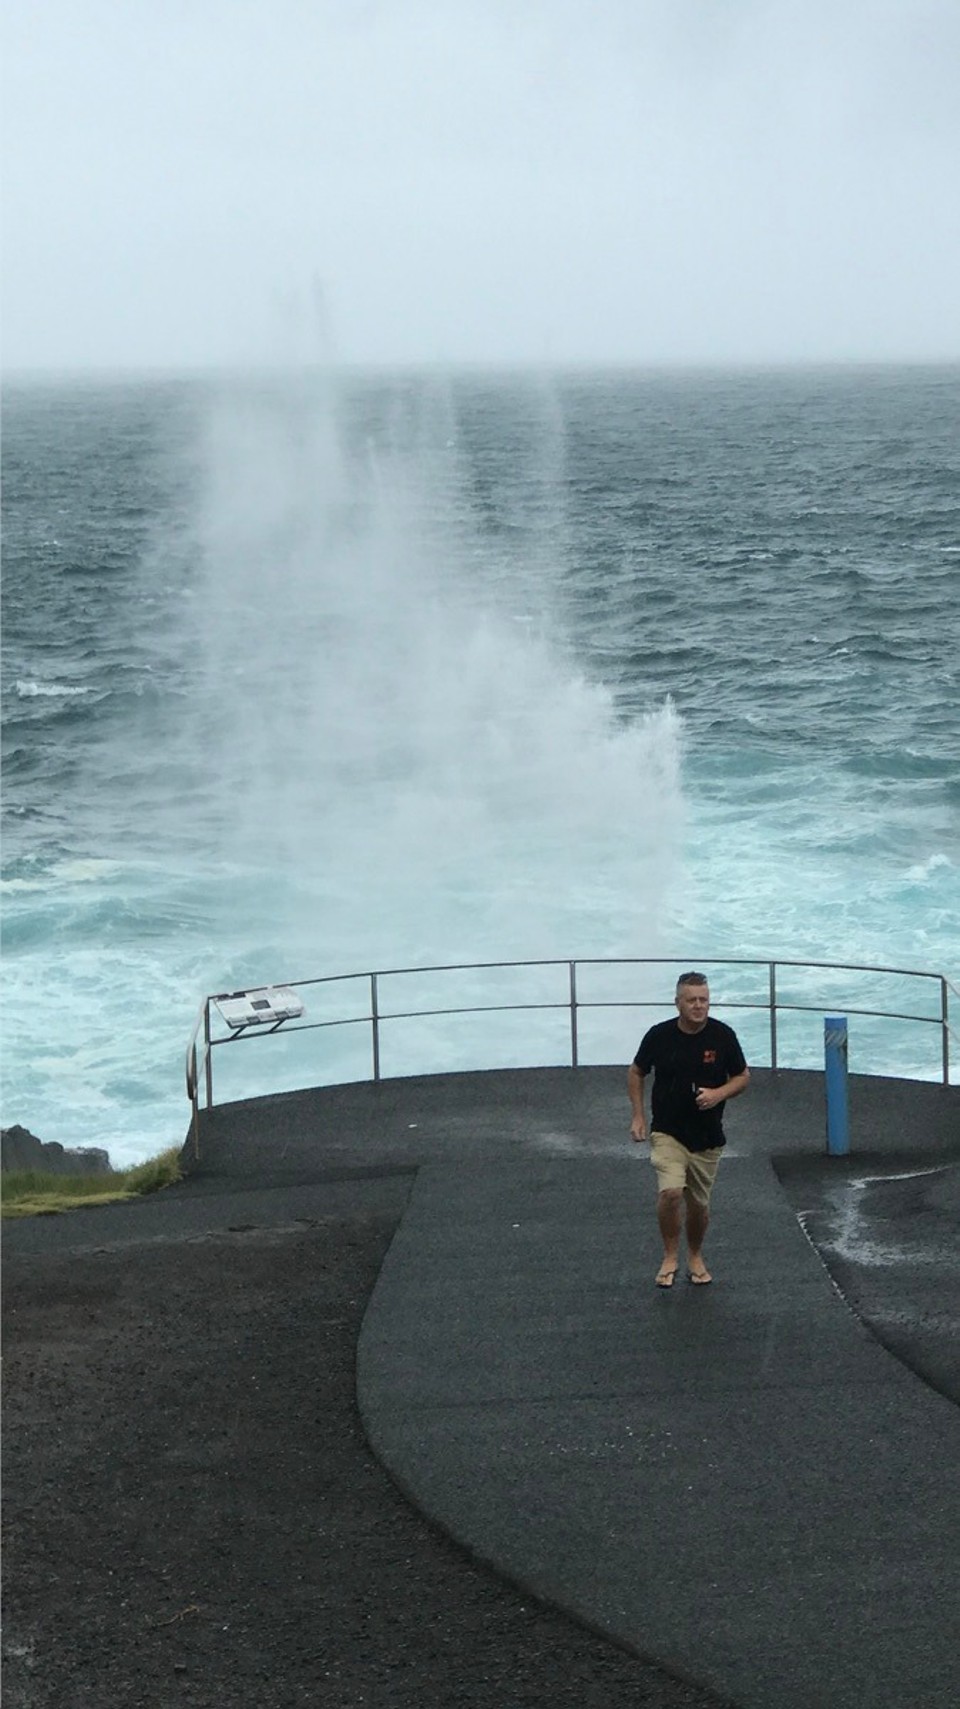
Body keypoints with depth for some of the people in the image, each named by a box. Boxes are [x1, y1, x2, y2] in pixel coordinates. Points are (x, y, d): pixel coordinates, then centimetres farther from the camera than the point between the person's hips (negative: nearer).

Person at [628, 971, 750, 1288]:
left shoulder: (723, 1036, -7)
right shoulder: (659, 1035, -9)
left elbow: (743, 1077, 3)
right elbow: (636, 1072, 7)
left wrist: (719, 1094, -16)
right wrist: (638, 1116, 0)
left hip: (708, 1136, 2)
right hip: (667, 1132, -2)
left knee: (699, 1203, 11)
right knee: (670, 1192, -20)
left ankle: (695, 1257, 35)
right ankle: (670, 1257, -1)